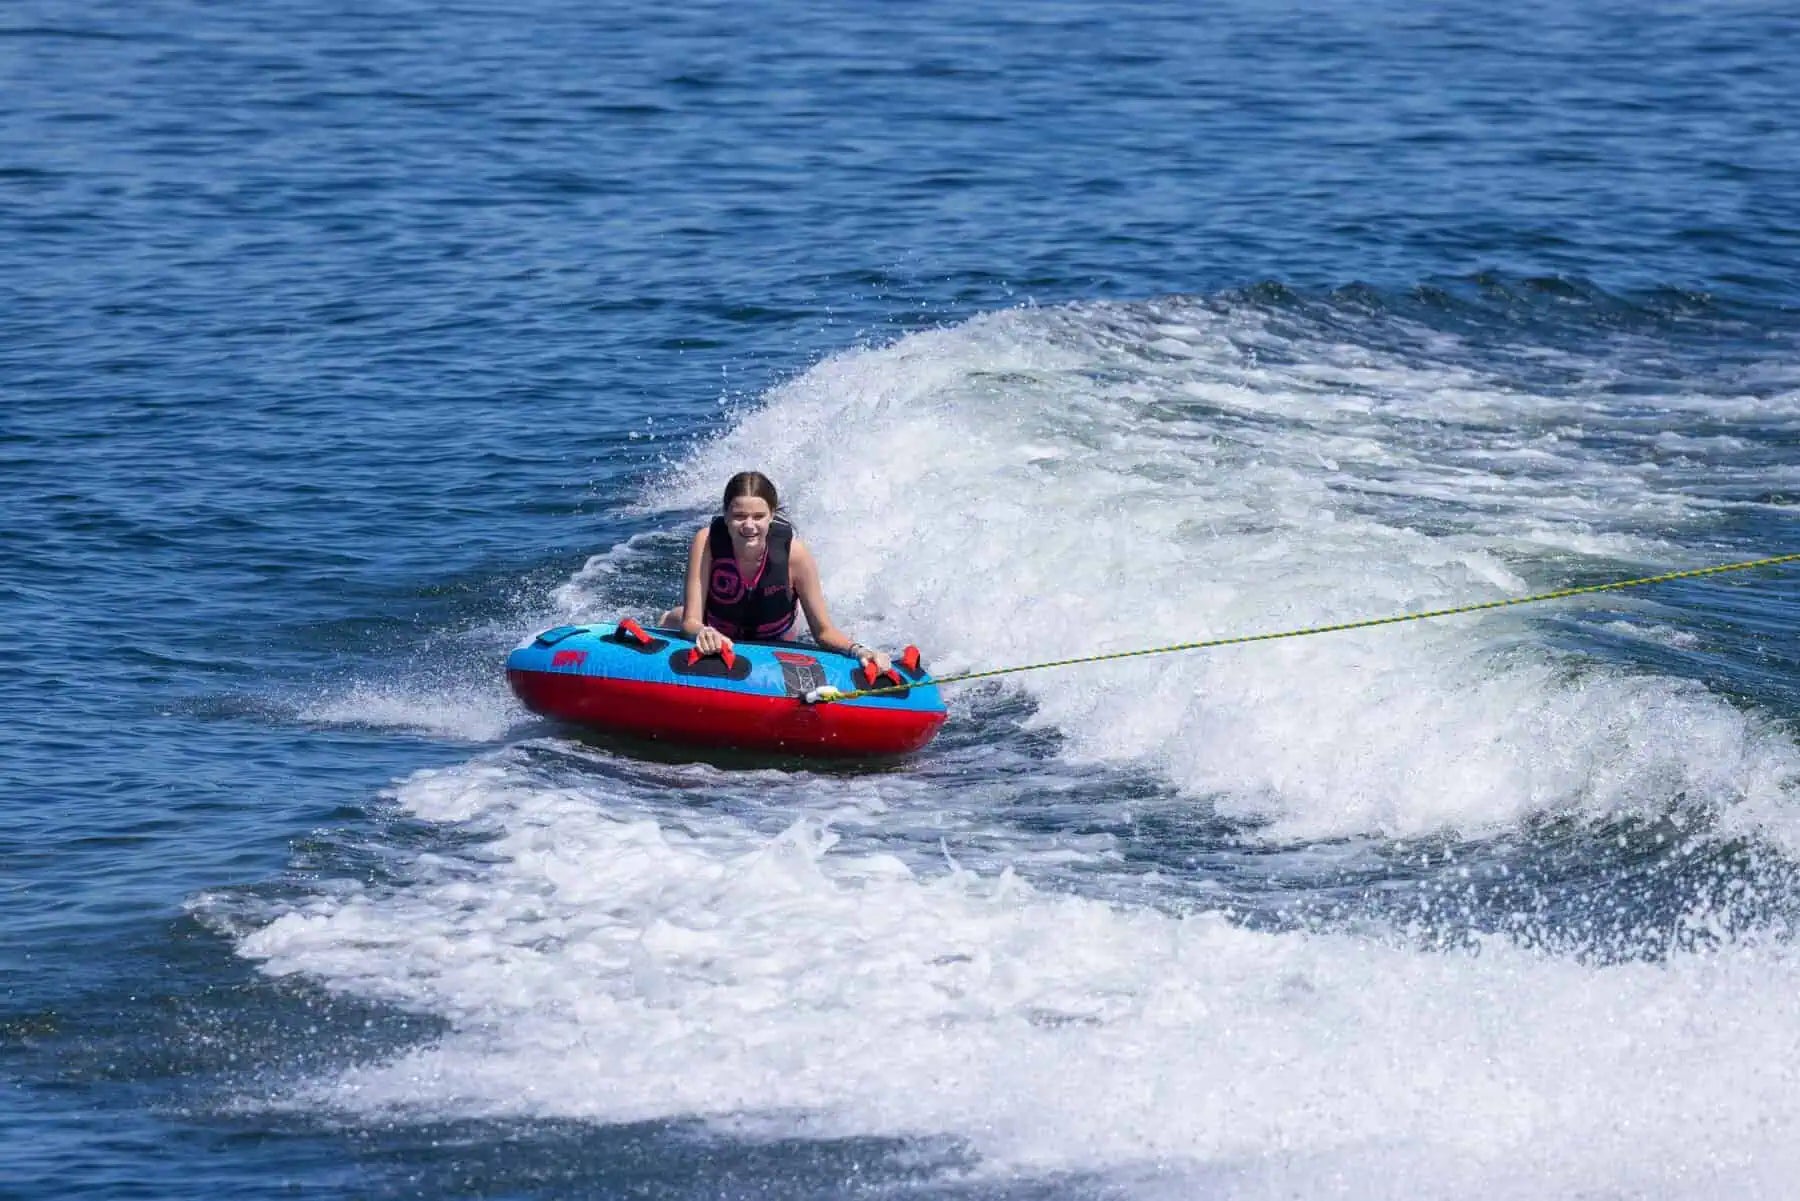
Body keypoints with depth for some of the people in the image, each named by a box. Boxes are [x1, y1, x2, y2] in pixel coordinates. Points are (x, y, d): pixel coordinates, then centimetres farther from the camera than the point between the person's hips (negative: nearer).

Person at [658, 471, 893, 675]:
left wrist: (857, 650, -46)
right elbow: (691, 621, -36)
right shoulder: (707, 541, -34)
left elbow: (823, 631, -25)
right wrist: (702, 631, -61)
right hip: (716, 644, -1)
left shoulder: (793, 552, -34)